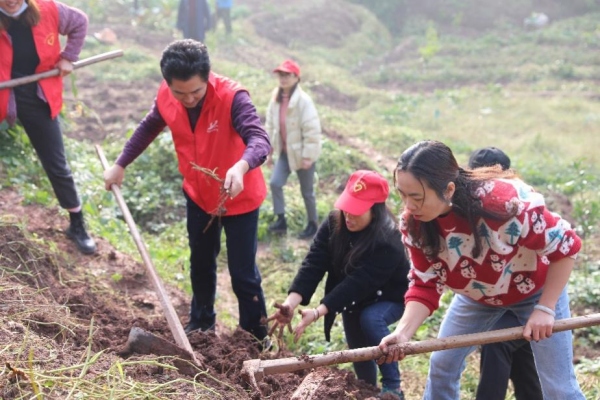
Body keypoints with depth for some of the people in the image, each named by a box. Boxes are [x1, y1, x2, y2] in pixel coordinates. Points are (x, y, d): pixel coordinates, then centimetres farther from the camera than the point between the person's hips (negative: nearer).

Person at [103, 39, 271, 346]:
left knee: (243, 274, 1)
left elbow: (259, 140, -44)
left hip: (240, 198, -5)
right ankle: (201, 321, 44)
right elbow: (148, 128, 7)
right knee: (200, 264, 22)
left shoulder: (232, 97, -31)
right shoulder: (166, 96, -14)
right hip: (198, 195, 5)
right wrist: (120, 164, 8)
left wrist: (241, 167, -65)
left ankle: (256, 339, 18)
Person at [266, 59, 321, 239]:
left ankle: (313, 224, 25)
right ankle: (281, 220, 9)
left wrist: (308, 156, -21)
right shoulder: (276, 98, 0)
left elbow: (312, 130, -21)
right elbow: (271, 125, 8)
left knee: (306, 191, 7)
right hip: (285, 151, 6)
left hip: (302, 153, -6)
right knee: (275, 183, -5)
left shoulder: (303, 100, -21)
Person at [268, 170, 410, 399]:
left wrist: (317, 313, -51)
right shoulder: (334, 224, -20)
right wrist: (290, 303, -42)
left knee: (370, 319, -33)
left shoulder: (387, 242, -36)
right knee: (357, 348, 11)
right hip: (355, 300, 6)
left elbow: (357, 283, -43)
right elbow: (313, 265, -28)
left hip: (389, 298, -5)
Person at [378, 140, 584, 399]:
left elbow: (565, 244, -29)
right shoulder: (414, 224, -25)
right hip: (477, 296, 4)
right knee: (442, 365, 7)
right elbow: (425, 285, -18)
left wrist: (544, 308, -27)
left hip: (537, 290, -4)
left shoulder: (503, 200, -41)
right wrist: (403, 332, -35)